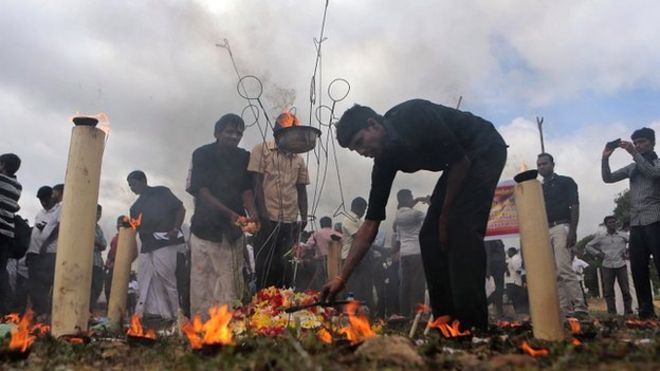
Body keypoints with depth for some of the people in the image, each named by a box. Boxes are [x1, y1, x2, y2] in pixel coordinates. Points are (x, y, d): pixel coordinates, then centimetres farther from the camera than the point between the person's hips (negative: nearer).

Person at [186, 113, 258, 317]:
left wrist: (252, 213, -17)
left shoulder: (244, 157, 7)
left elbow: (246, 190, 4)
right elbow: (202, 192, -8)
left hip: (233, 231, 2)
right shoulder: (202, 154, -2)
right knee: (202, 283, 0)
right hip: (206, 227, -2)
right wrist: (230, 214, -19)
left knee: (231, 284, 0)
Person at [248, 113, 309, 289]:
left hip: (290, 221, 4)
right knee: (265, 266, 0)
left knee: (285, 268, 5)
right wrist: (263, 214, -12)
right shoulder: (261, 150, 3)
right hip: (268, 219, -4)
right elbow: (256, 183, -4)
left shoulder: (298, 159, 15)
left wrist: (304, 217, 6)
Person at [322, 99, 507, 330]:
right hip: (460, 161, 8)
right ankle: (446, 321, 3)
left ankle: (473, 324, -19)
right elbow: (370, 224, -9)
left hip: (485, 150, -7)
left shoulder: (414, 116, -29)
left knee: (462, 227, -22)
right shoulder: (385, 160, -8)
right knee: (430, 235, -2)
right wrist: (341, 277, -11)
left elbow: (461, 162, -25)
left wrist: (446, 216, -17)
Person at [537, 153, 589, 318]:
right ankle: (565, 310, 3)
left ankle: (580, 307, -17)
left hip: (561, 227, -6)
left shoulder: (566, 182, 5)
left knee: (564, 269, -19)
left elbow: (574, 207, -5)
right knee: (554, 273, 2)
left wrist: (573, 231, -17)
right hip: (544, 231, 7)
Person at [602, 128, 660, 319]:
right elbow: (608, 178, 12)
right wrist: (605, 158, -2)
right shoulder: (632, 168, 20)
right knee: (638, 268, 1)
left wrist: (634, 154, -16)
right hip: (636, 224, 5)